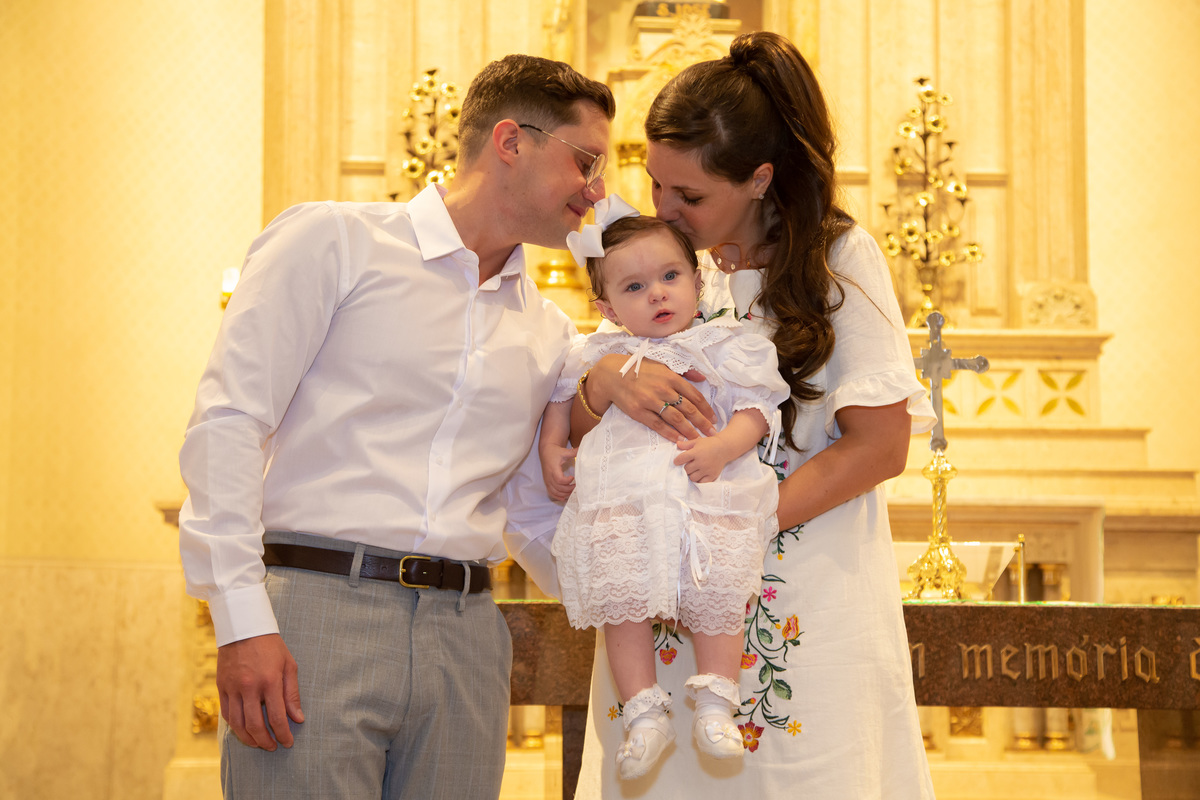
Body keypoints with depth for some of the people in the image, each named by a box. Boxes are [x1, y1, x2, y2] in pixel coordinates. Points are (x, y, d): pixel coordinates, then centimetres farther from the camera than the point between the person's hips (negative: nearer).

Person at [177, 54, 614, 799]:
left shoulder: (551, 333, 19)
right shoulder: (335, 241, 3)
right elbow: (229, 421, -5)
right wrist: (243, 620, -14)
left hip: (465, 638, 5)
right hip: (318, 608, -5)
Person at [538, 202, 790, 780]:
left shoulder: (721, 345, 8)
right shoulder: (600, 354, 16)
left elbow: (753, 411, 1)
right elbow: (562, 400, 30)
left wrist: (721, 448, -17)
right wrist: (551, 449, 15)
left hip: (706, 496, -2)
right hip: (621, 503, 2)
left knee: (715, 596, -8)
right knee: (622, 601, -3)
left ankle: (715, 701, 6)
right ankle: (644, 713, 5)